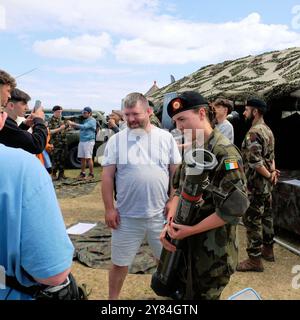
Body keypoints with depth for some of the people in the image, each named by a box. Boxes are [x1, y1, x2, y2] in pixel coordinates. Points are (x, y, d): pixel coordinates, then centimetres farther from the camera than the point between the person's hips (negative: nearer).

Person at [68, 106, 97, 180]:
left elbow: (83, 127, -22)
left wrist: (73, 124, -24)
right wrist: (73, 125, -4)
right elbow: (80, 127, 16)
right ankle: (82, 173, 16)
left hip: (89, 141, -8)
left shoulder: (92, 121, -8)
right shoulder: (85, 120, 19)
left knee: (88, 158, -6)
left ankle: (91, 174, 1)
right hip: (82, 141, 8)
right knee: (82, 158, 9)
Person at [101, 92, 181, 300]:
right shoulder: (116, 140, -2)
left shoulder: (166, 138, 0)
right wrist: (109, 208, -5)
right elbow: (107, 176, -1)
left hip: (160, 214, 1)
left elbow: (176, 172, 5)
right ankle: (112, 298, 36)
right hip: (126, 216, 0)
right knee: (120, 264, 14)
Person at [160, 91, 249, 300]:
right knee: (183, 292, 22)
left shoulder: (225, 153, -20)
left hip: (212, 251, -7)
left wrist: (190, 230, -18)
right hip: (186, 244, 8)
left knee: (202, 295, 10)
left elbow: (235, 207, -25)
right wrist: (170, 223, -6)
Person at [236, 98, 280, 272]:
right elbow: (271, 155, 15)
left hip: (256, 183, -10)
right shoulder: (268, 130, 13)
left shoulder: (254, 132, -19)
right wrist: (273, 172, 1)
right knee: (266, 216, 19)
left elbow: (254, 160, -26)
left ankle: (255, 259, 4)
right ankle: (268, 249, 33)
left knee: (252, 220, -3)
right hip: (266, 183, 10)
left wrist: (269, 175, -14)